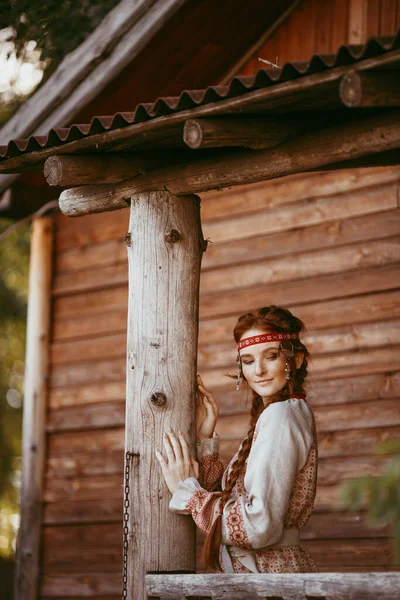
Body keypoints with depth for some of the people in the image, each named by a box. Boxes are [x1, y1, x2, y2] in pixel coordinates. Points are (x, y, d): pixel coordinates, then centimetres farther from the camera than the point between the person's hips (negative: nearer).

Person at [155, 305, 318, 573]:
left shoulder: (280, 414, -12)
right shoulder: (293, 412, 15)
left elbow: (260, 526, -20)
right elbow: (224, 496, 13)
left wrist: (187, 490, -10)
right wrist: (205, 437, 4)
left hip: (271, 575, -9)